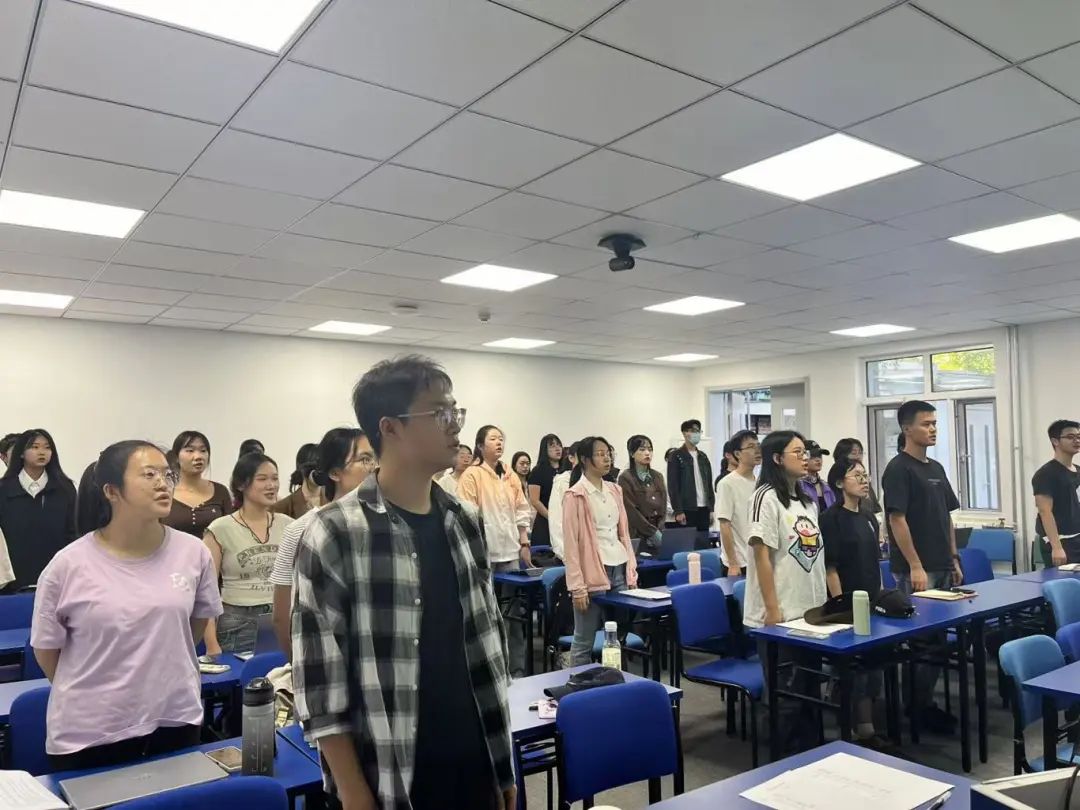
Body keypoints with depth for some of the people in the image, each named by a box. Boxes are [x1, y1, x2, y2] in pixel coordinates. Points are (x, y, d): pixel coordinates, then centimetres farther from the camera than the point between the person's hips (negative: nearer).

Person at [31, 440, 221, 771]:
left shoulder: (194, 553, -6)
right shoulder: (68, 566, -12)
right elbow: (46, 648, 0)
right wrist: (103, 690, 10)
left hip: (177, 720, 3)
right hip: (89, 733, -2)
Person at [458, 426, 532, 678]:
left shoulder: (511, 476, 11)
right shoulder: (471, 476, -7)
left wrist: (525, 544, 11)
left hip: (510, 552, 6)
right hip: (484, 553, -6)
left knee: (514, 612, 9)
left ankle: (517, 669, 18)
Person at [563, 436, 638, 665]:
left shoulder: (615, 490, 11)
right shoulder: (575, 495, -8)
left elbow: (624, 533, 15)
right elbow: (571, 543, -10)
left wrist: (632, 572, 10)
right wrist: (577, 586, -14)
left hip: (619, 570, 6)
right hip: (592, 574, -6)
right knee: (584, 641, 3)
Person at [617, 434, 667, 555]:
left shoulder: (658, 477, 12)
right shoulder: (625, 478, -6)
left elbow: (663, 508, 9)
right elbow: (631, 511, -11)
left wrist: (659, 532, -5)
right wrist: (654, 533, -12)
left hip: (658, 535, 5)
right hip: (636, 537, -5)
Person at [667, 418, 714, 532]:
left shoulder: (703, 457, 16)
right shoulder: (676, 457, -2)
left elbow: (709, 484, 17)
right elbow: (672, 486, -8)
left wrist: (711, 508, 9)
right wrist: (678, 511, -14)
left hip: (704, 509, 5)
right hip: (687, 510, -5)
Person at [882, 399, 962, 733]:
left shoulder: (936, 468, 13)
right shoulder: (898, 468, -12)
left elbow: (947, 518, 17)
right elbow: (897, 519, -17)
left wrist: (954, 561, 14)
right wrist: (915, 567, -19)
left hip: (941, 567, 8)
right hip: (916, 570, -8)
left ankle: (923, 699, 23)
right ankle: (921, 705, 10)